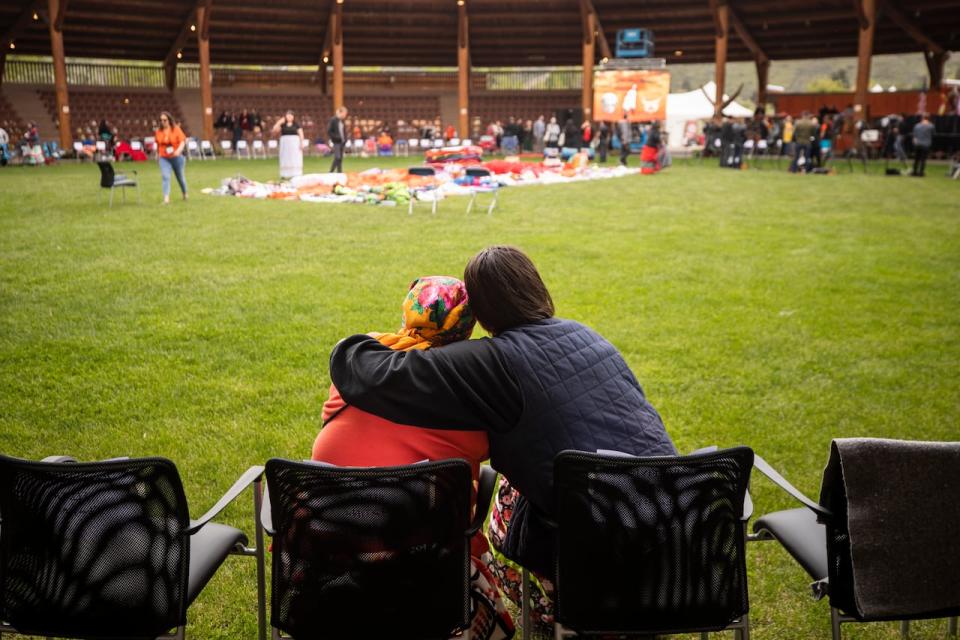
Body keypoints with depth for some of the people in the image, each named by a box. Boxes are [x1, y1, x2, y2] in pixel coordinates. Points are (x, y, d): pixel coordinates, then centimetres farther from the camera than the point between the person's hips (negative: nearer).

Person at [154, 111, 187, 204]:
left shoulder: (176, 129, -8)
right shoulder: (158, 131, 1)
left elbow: (183, 141, -11)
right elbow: (158, 144, 12)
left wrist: (179, 150, -27)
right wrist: (158, 155, 14)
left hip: (176, 157, -1)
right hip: (164, 158, 1)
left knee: (180, 176, 14)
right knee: (165, 177, -15)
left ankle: (185, 194, 38)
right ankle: (166, 198, -21)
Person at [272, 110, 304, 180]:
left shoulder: (296, 124, 5)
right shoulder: (282, 125, 9)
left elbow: (301, 134, 1)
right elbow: (275, 130, 1)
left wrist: (301, 143, -9)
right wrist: (279, 122, -4)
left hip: (295, 143, -2)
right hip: (285, 143, 2)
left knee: (295, 160, -5)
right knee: (285, 160, 0)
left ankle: (296, 175, -4)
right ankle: (286, 175, 2)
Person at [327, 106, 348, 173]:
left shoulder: (342, 121, 11)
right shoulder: (333, 120, -10)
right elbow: (329, 132, -12)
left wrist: (345, 139, 5)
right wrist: (336, 137, -18)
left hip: (342, 142, 7)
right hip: (336, 142, -7)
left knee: (340, 158, 7)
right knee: (337, 157, -15)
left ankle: (339, 172, 11)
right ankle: (331, 172, -8)